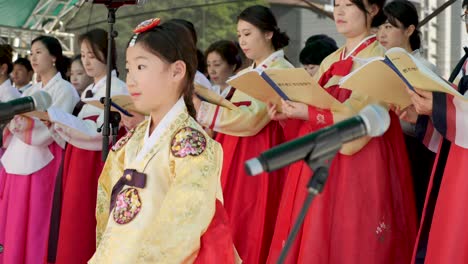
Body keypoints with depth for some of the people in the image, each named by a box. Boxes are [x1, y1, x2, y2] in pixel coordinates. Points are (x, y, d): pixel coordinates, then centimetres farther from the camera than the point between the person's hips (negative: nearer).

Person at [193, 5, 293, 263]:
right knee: (227, 230, 4)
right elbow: (231, 113, 15)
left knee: (249, 234, -7)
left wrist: (202, 109, -23)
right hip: (232, 157, 8)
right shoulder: (245, 75, 18)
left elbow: (251, 119, -21)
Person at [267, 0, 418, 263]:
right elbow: (310, 105, 13)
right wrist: (287, 112, -7)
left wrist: (308, 113, -23)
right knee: (312, 240, 3)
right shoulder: (330, 62, 17)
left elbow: (360, 115, -17)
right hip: (320, 165, 7)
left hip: (359, 167, -7)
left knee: (349, 241, -8)